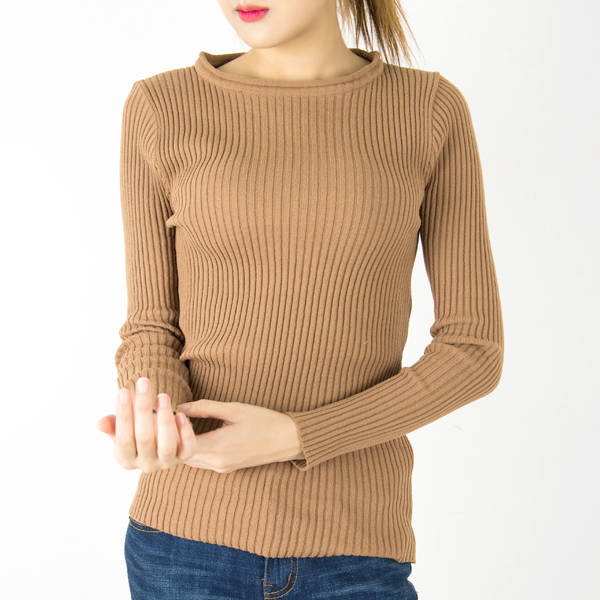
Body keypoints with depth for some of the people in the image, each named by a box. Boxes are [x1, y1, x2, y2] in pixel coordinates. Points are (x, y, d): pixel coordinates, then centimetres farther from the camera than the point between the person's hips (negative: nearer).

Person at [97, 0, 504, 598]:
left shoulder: (430, 110, -1)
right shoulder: (161, 110, -2)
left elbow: (473, 351, -2)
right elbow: (154, 334, 1)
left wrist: (293, 437, -14)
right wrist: (157, 432, -22)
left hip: (353, 542, 1)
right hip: (191, 528, 0)